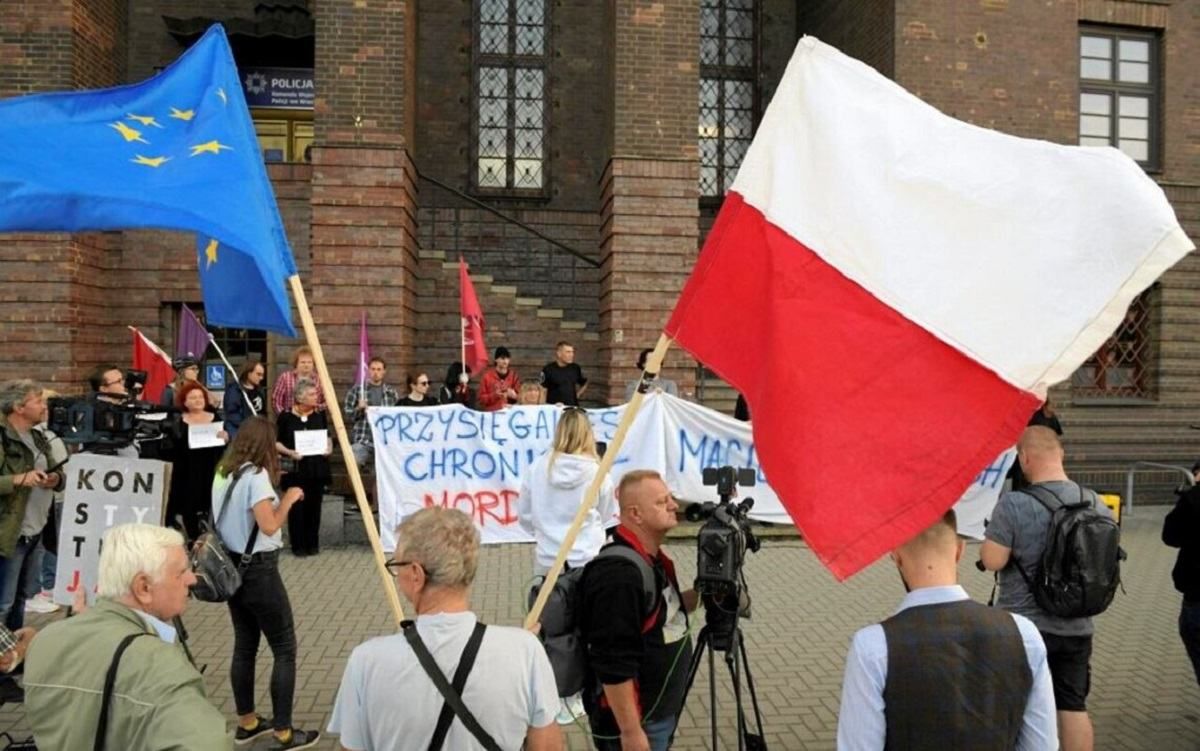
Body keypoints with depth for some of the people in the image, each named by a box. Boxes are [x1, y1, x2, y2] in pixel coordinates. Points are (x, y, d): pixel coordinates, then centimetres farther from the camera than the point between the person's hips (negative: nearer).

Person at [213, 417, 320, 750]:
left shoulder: (223, 472, 7)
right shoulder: (256, 476, -18)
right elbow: (269, 526, -24)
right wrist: (288, 499, -10)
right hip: (258, 570, -9)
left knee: (244, 645, 17)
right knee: (285, 649, 0)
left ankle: (246, 722, 27)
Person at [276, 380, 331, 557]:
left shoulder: (320, 415, 6)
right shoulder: (286, 417, -5)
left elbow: (327, 436, 17)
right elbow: (276, 442, -1)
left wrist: (329, 448, -3)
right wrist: (289, 452, -17)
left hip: (317, 468, 3)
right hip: (295, 469, -3)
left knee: (314, 506, 7)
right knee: (297, 507, -2)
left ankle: (312, 543, 18)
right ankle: (298, 545, 9)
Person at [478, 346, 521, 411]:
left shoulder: (514, 375, 6)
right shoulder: (487, 376, 1)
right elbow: (481, 399, 1)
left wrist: (514, 396, -15)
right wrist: (494, 395, -13)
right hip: (491, 412, -1)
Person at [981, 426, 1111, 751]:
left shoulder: (1012, 504, -19)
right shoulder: (1096, 504, -1)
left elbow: (992, 560, -17)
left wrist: (993, 533, 0)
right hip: (1076, 628, 4)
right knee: (1074, 706, 13)